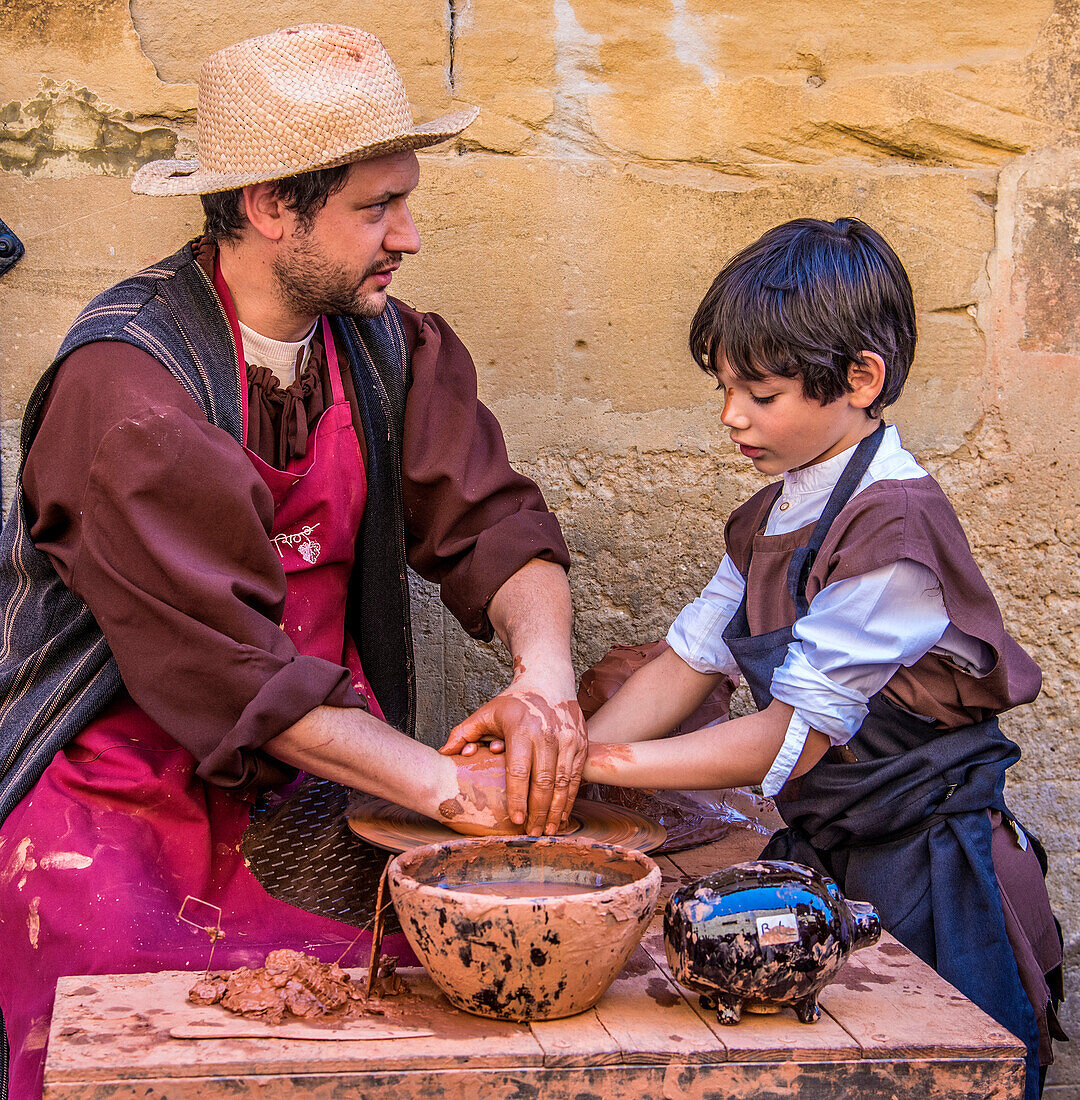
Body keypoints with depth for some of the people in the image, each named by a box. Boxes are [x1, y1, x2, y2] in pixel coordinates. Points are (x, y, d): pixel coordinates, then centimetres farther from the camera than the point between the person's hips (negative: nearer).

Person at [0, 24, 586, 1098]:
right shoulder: (125, 385, -22)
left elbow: (492, 524, 0)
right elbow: (222, 665, -25)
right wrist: (443, 785, -26)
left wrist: (543, 668, -22)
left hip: (307, 785, 5)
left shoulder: (386, 345, 1)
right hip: (122, 797, -5)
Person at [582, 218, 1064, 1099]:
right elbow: (686, 665, 3)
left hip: (928, 881, -8)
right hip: (823, 859, 8)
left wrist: (598, 762, -23)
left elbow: (791, 740, -24)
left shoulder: (894, 530, -23)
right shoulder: (771, 521, 6)